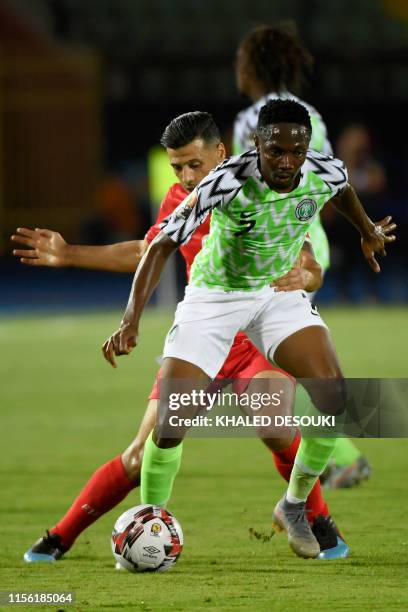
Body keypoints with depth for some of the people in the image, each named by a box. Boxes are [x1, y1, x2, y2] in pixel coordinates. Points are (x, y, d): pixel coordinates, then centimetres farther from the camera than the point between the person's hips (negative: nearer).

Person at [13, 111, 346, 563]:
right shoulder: (178, 202, 0)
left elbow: (312, 272, -10)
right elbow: (146, 253, 19)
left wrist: (300, 278, -35)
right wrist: (68, 256, 15)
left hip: (258, 341, -3)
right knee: (143, 456, -3)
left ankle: (321, 526, -10)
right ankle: (58, 539, 11)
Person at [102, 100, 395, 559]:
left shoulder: (326, 173, -18)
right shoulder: (228, 181, -31)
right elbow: (163, 244, -32)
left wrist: (367, 232, 30)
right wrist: (131, 320, -43)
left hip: (281, 292, 3)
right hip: (214, 296, -3)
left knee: (333, 396, -19)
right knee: (170, 423, -15)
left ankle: (293, 508, 3)